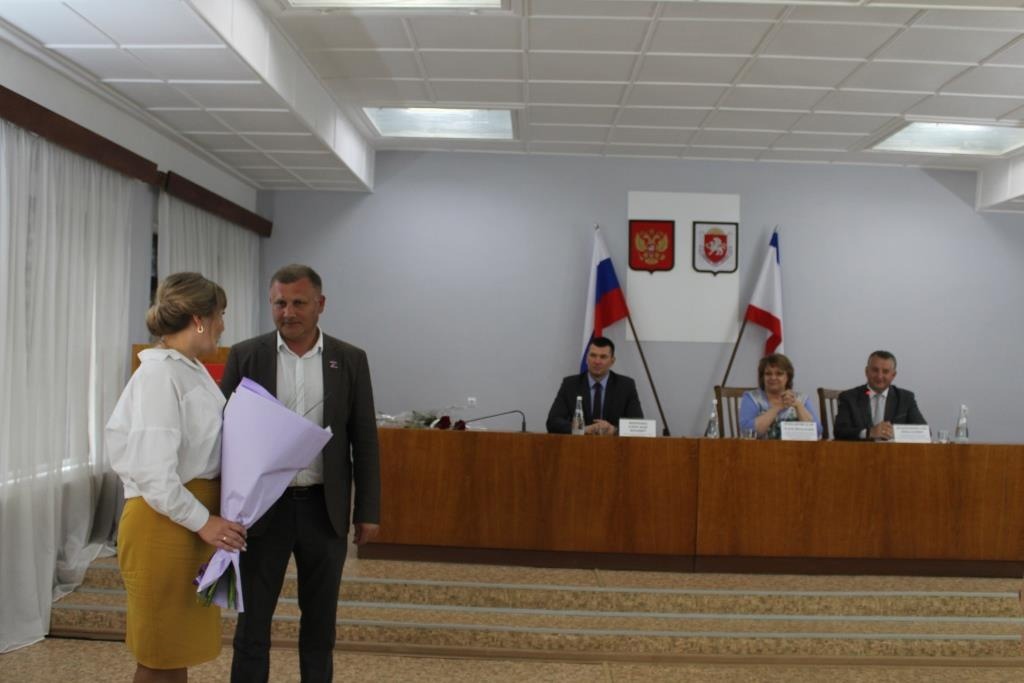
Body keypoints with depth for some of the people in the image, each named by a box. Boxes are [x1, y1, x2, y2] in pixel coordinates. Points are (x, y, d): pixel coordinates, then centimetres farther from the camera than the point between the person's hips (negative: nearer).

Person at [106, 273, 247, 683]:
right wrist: (202, 521, -20)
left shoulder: (192, 369, 9)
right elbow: (152, 470, -24)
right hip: (166, 523, -9)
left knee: (177, 648, 20)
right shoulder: (159, 373, -19)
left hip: (195, 517, 9)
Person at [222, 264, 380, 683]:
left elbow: (364, 440, 2)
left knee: (320, 619, 13)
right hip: (264, 506, 0)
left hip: (325, 508, 1)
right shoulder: (245, 357, -1)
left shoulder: (350, 361, 0)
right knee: (253, 618, 6)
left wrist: (368, 511, 0)